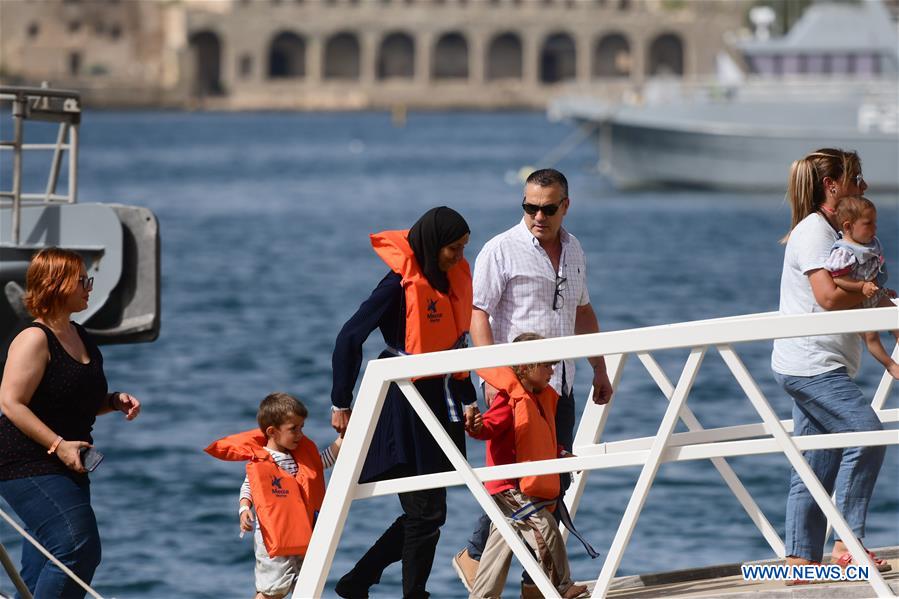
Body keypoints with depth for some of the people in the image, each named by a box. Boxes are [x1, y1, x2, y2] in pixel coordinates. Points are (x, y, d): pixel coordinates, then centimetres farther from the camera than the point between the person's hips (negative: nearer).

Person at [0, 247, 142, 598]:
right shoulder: (34, 339, -13)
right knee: (79, 546, -22)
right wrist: (59, 444, -25)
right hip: (28, 465, -10)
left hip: (66, 466, 10)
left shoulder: (81, 338, 16)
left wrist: (115, 401, 9)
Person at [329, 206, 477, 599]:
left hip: (439, 404, 8)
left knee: (424, 512, 10)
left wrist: (468, 398, 14)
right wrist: (341, 404, -12)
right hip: (403, 409, -8)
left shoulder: (452, 279, 8)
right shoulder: (401, 284, -15)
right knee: (426, 512, -5)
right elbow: (349, 338, -15)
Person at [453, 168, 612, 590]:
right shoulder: (502, 250, -8)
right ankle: (474, 556, 8)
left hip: (560, 386, 7)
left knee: (557, 478, 5)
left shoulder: (573, 250, 14)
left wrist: (599, 369, 23)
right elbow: (478, 314, -12)